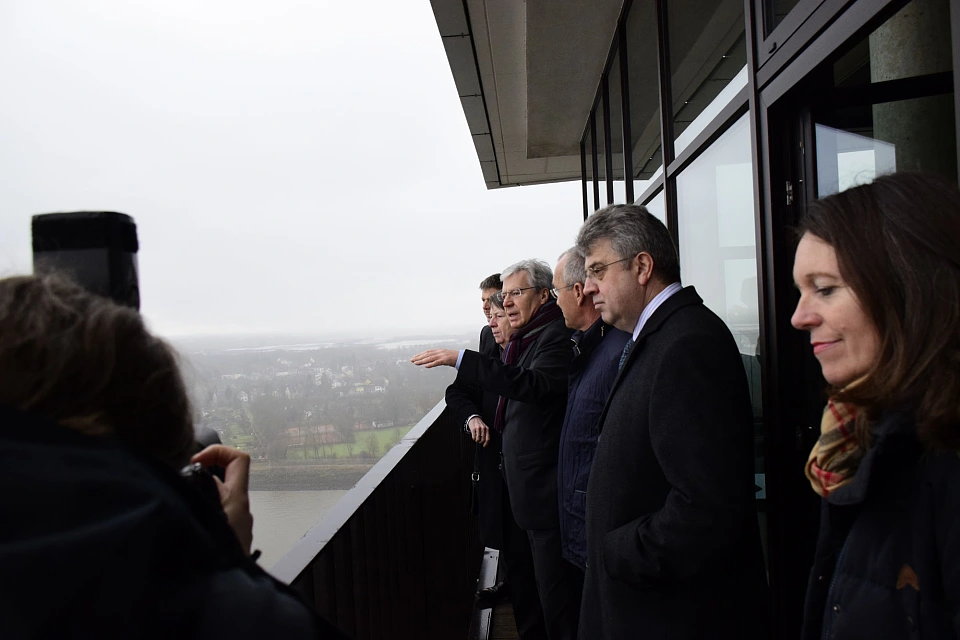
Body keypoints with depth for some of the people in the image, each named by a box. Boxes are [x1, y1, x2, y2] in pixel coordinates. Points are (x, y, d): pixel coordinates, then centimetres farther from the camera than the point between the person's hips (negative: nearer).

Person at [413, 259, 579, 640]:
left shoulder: (557, 336, -17)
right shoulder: (521, 340, 13)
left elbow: (533, 384, -34)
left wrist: (461, 360, -35)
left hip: (545, 489, -10)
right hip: (519, 481, 10)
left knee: (553, 587, 2)